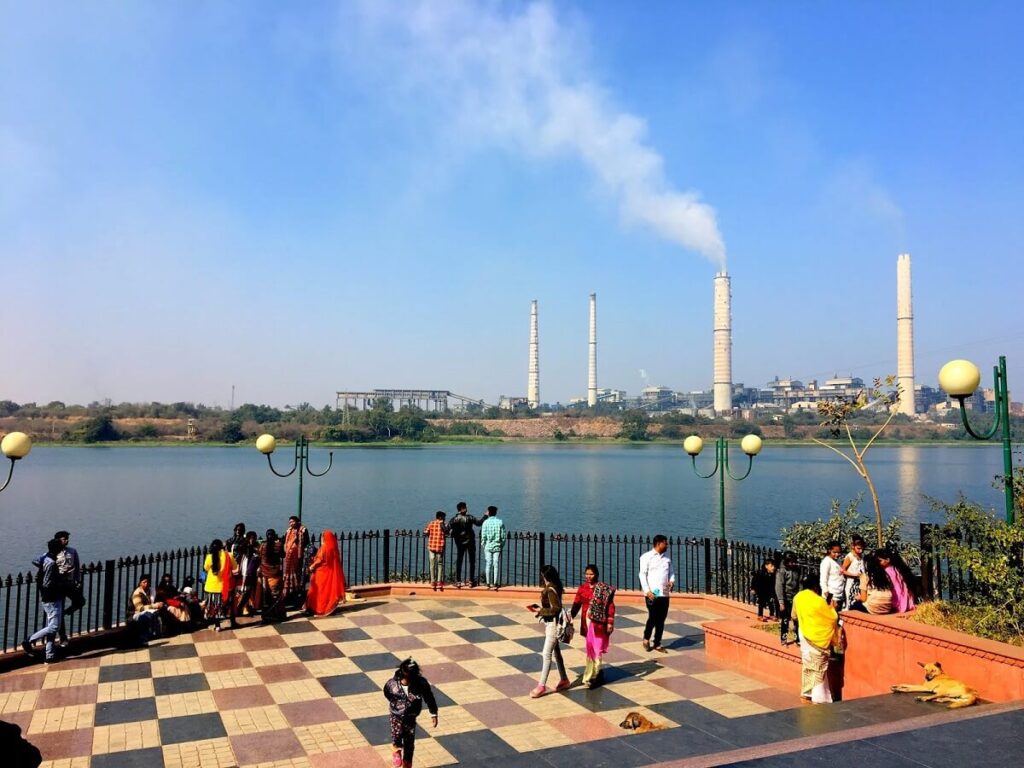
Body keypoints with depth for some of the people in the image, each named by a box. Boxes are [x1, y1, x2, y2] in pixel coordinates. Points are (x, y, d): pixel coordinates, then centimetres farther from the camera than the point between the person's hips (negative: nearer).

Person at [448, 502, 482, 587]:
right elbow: (479, 522, -10)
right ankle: (471, 581, 6)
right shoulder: (469, 518, -13)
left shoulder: (454, 519, -7)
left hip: (459, 543, 2)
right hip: (470, 542, -2)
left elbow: (447, 529, -14)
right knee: (472, 561, 8)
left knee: (459, 561, 10)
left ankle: (458, 581, 9)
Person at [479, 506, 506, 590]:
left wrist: (483, 545, 6)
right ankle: (495, 584, 3)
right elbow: (503, 536, 0)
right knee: (496, 565, 4)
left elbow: (483, 536, -6)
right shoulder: (500, 522, 0)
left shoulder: (486, 522, -5)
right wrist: (502, 545, 10)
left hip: (488, 546, -1)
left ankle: (488, 583, 9)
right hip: (497, 546, 1)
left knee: (488, 565, 6)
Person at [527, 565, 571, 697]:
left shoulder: (551, 590, -21)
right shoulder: (549, 588, 8)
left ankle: (542, 686, -5)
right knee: (555, 652, 18)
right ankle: (564, 680, 29)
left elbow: (555, 609, -21)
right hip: (550, 623, 10)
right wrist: (537, 607, 2)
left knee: (546, 654, -8)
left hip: (553, 624, -10)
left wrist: (540, 610, -19)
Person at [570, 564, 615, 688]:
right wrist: (570, 617, -7)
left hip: (599, 622, -4)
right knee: (590, 649, 10)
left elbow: (610, 606, -6)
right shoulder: (582, 588, 4)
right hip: (587, 622, 4)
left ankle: (590, 677, 1)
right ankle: (597, 673, 26)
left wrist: (610, 622, -10)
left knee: (596, 649, -2)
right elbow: (576, 604, 4)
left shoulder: (604, 589, -7)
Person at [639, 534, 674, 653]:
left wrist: (671, 581, -3)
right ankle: (646, 638, 19)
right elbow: (642, 574, -6)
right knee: (653, 618, -6)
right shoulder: (646, 557, -3)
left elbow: (671, 572, 20)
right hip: (652, 594, -5)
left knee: (661, 620, 6)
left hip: (664, 594, 5)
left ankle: (657, 644, 19)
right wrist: (647, 591, -14)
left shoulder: (667, 558, 14)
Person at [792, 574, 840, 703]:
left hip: (804, 636, 6)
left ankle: (806, 694, 22)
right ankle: (818, 698, 0)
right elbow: (833, 618, -11)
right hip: (818, 639, -6)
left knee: (807, 666, 16)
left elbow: (795, 615, 13)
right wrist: (831, 608, 8)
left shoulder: (798, 597, 0)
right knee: (818, 669, 0)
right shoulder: (818, 601, -20)